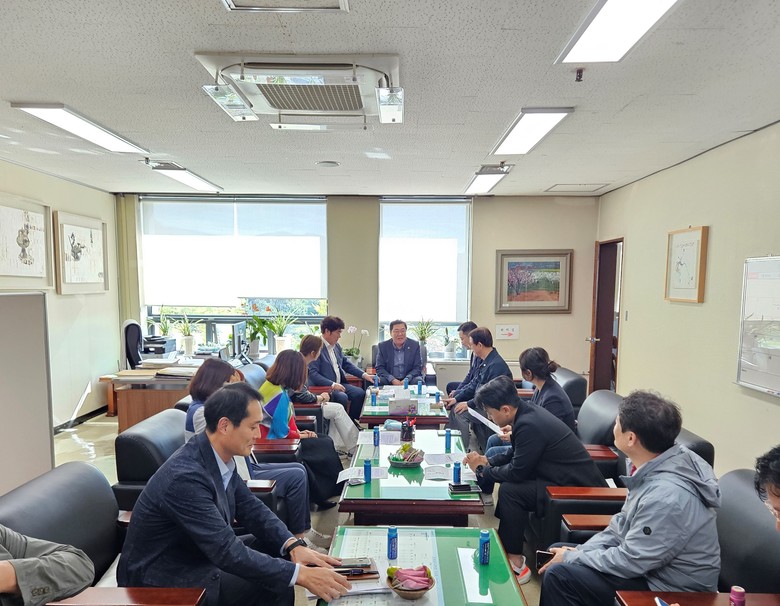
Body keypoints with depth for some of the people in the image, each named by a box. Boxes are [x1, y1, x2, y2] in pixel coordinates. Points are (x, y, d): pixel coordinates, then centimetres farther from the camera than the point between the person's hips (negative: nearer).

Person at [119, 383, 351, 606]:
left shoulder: (220, 456, -6)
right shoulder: (185, 476, -31)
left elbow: (250, 508, 1)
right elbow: (227, 551, -31)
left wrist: (294, 545, -13)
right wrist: (300, 574, -30)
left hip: (193, 553, 8)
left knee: (278, 549, 4)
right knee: (274, 587, -18)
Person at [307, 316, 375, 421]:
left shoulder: (336, 346, 11)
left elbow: (346, 364, 20)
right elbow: (312, 374, -20)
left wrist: (364, 375, 8)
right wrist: (332, 385, -25)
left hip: (339, 384, 8)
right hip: (323, 387, -8)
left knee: (360, 393, -7)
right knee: (342, 397, -29)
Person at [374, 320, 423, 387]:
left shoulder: (415, 345, 0)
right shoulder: (382, 346, 1)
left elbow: (418, 367, -2)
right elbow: (379, 368, -1)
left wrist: (407, 379, -20)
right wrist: (392, 379, -18)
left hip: (409, 380, 0)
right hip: (390, 380, 0)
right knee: (379, 381, -29)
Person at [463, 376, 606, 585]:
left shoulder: (529, 425, -26)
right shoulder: (527, 412, 3)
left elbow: (517, 472, -20)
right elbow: (516, 455, 17)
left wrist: (482, 470, -6)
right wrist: (488, 461, 5)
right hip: (569, 478, 10)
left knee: (510, 490, -18)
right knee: (508, 481, 7)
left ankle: (515, 563, -6)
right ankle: (503, 541, 15)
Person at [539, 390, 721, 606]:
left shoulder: (666, 496, -33)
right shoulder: (656, 468, -4)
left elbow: (629, 562, -25)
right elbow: (624, 523, 7)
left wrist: (572, 558, -11)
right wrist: (580, 551, 0)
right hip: (648, 565, 9)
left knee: (559, 575, -14)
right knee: (558, 551, 9)